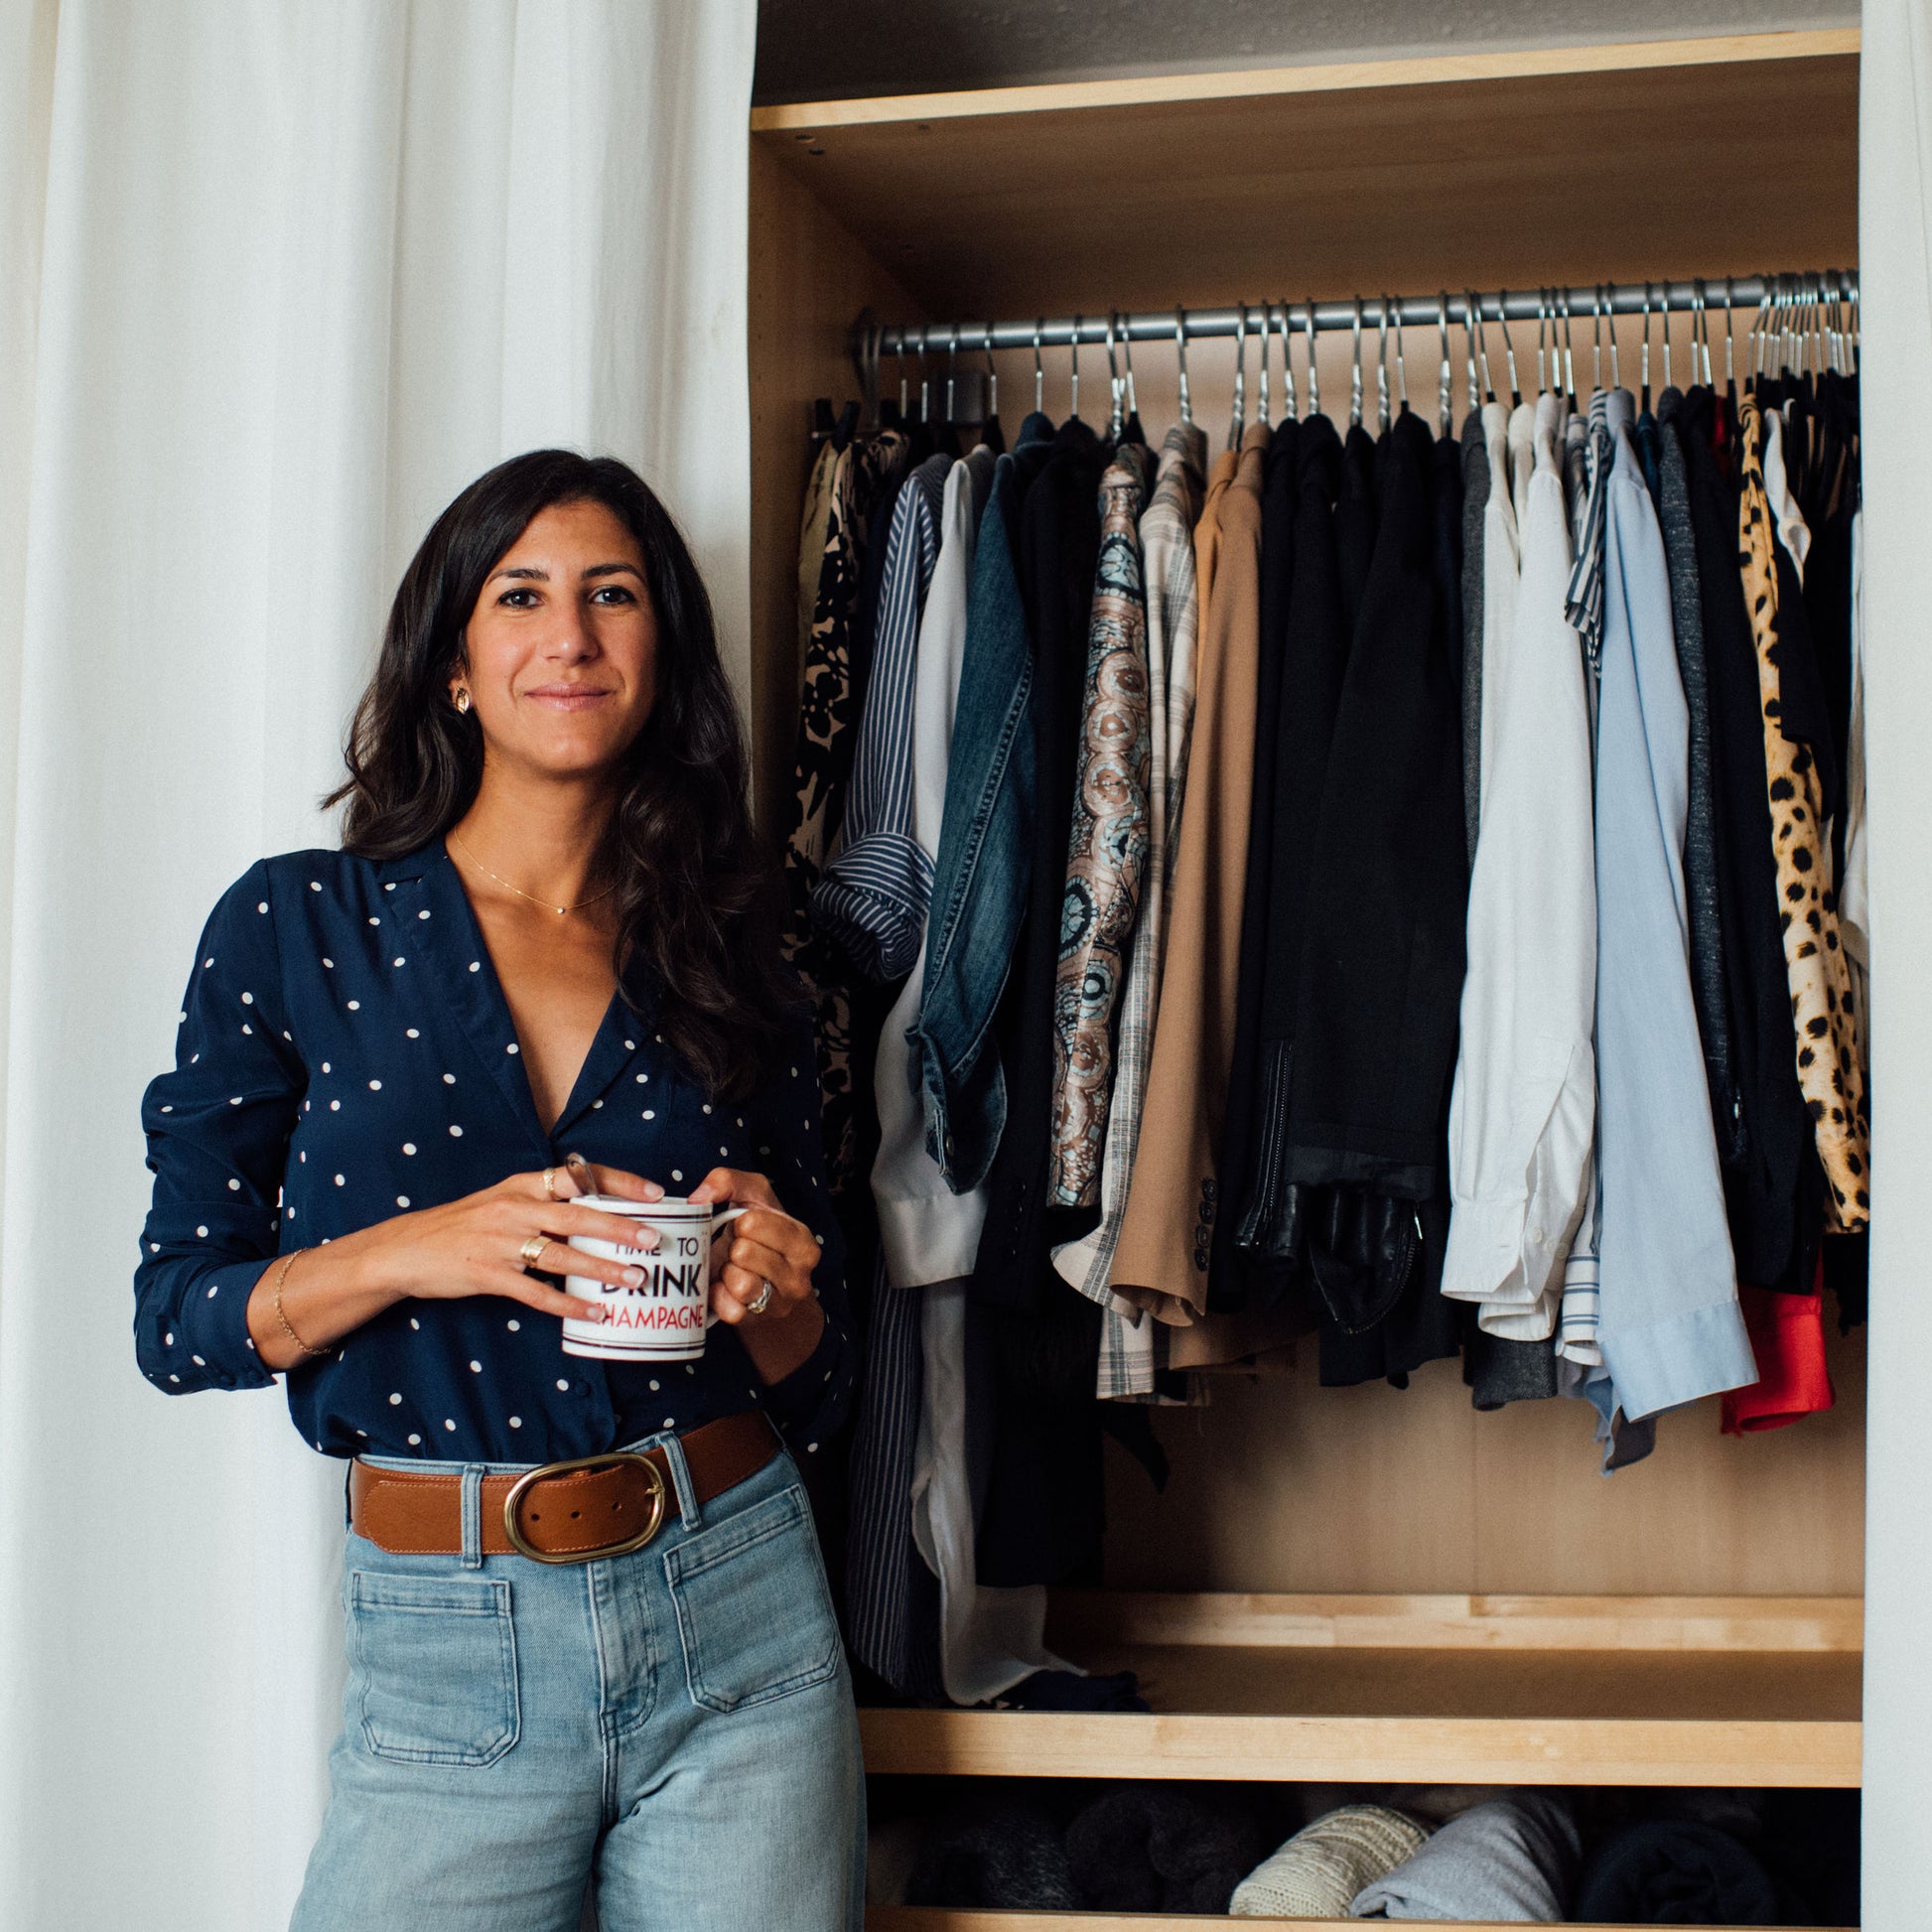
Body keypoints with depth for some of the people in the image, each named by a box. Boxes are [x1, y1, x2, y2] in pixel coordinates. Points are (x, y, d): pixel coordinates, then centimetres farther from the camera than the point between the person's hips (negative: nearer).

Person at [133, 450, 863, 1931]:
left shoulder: (730, 968, 7)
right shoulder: (297, 929, 1)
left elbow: (822, 1388, 11)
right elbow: (176, 1318, 0)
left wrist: (769, 1296, -11)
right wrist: (413, 1253, -16)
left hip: (739, 1605, 2)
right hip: (448, 1646, -2)